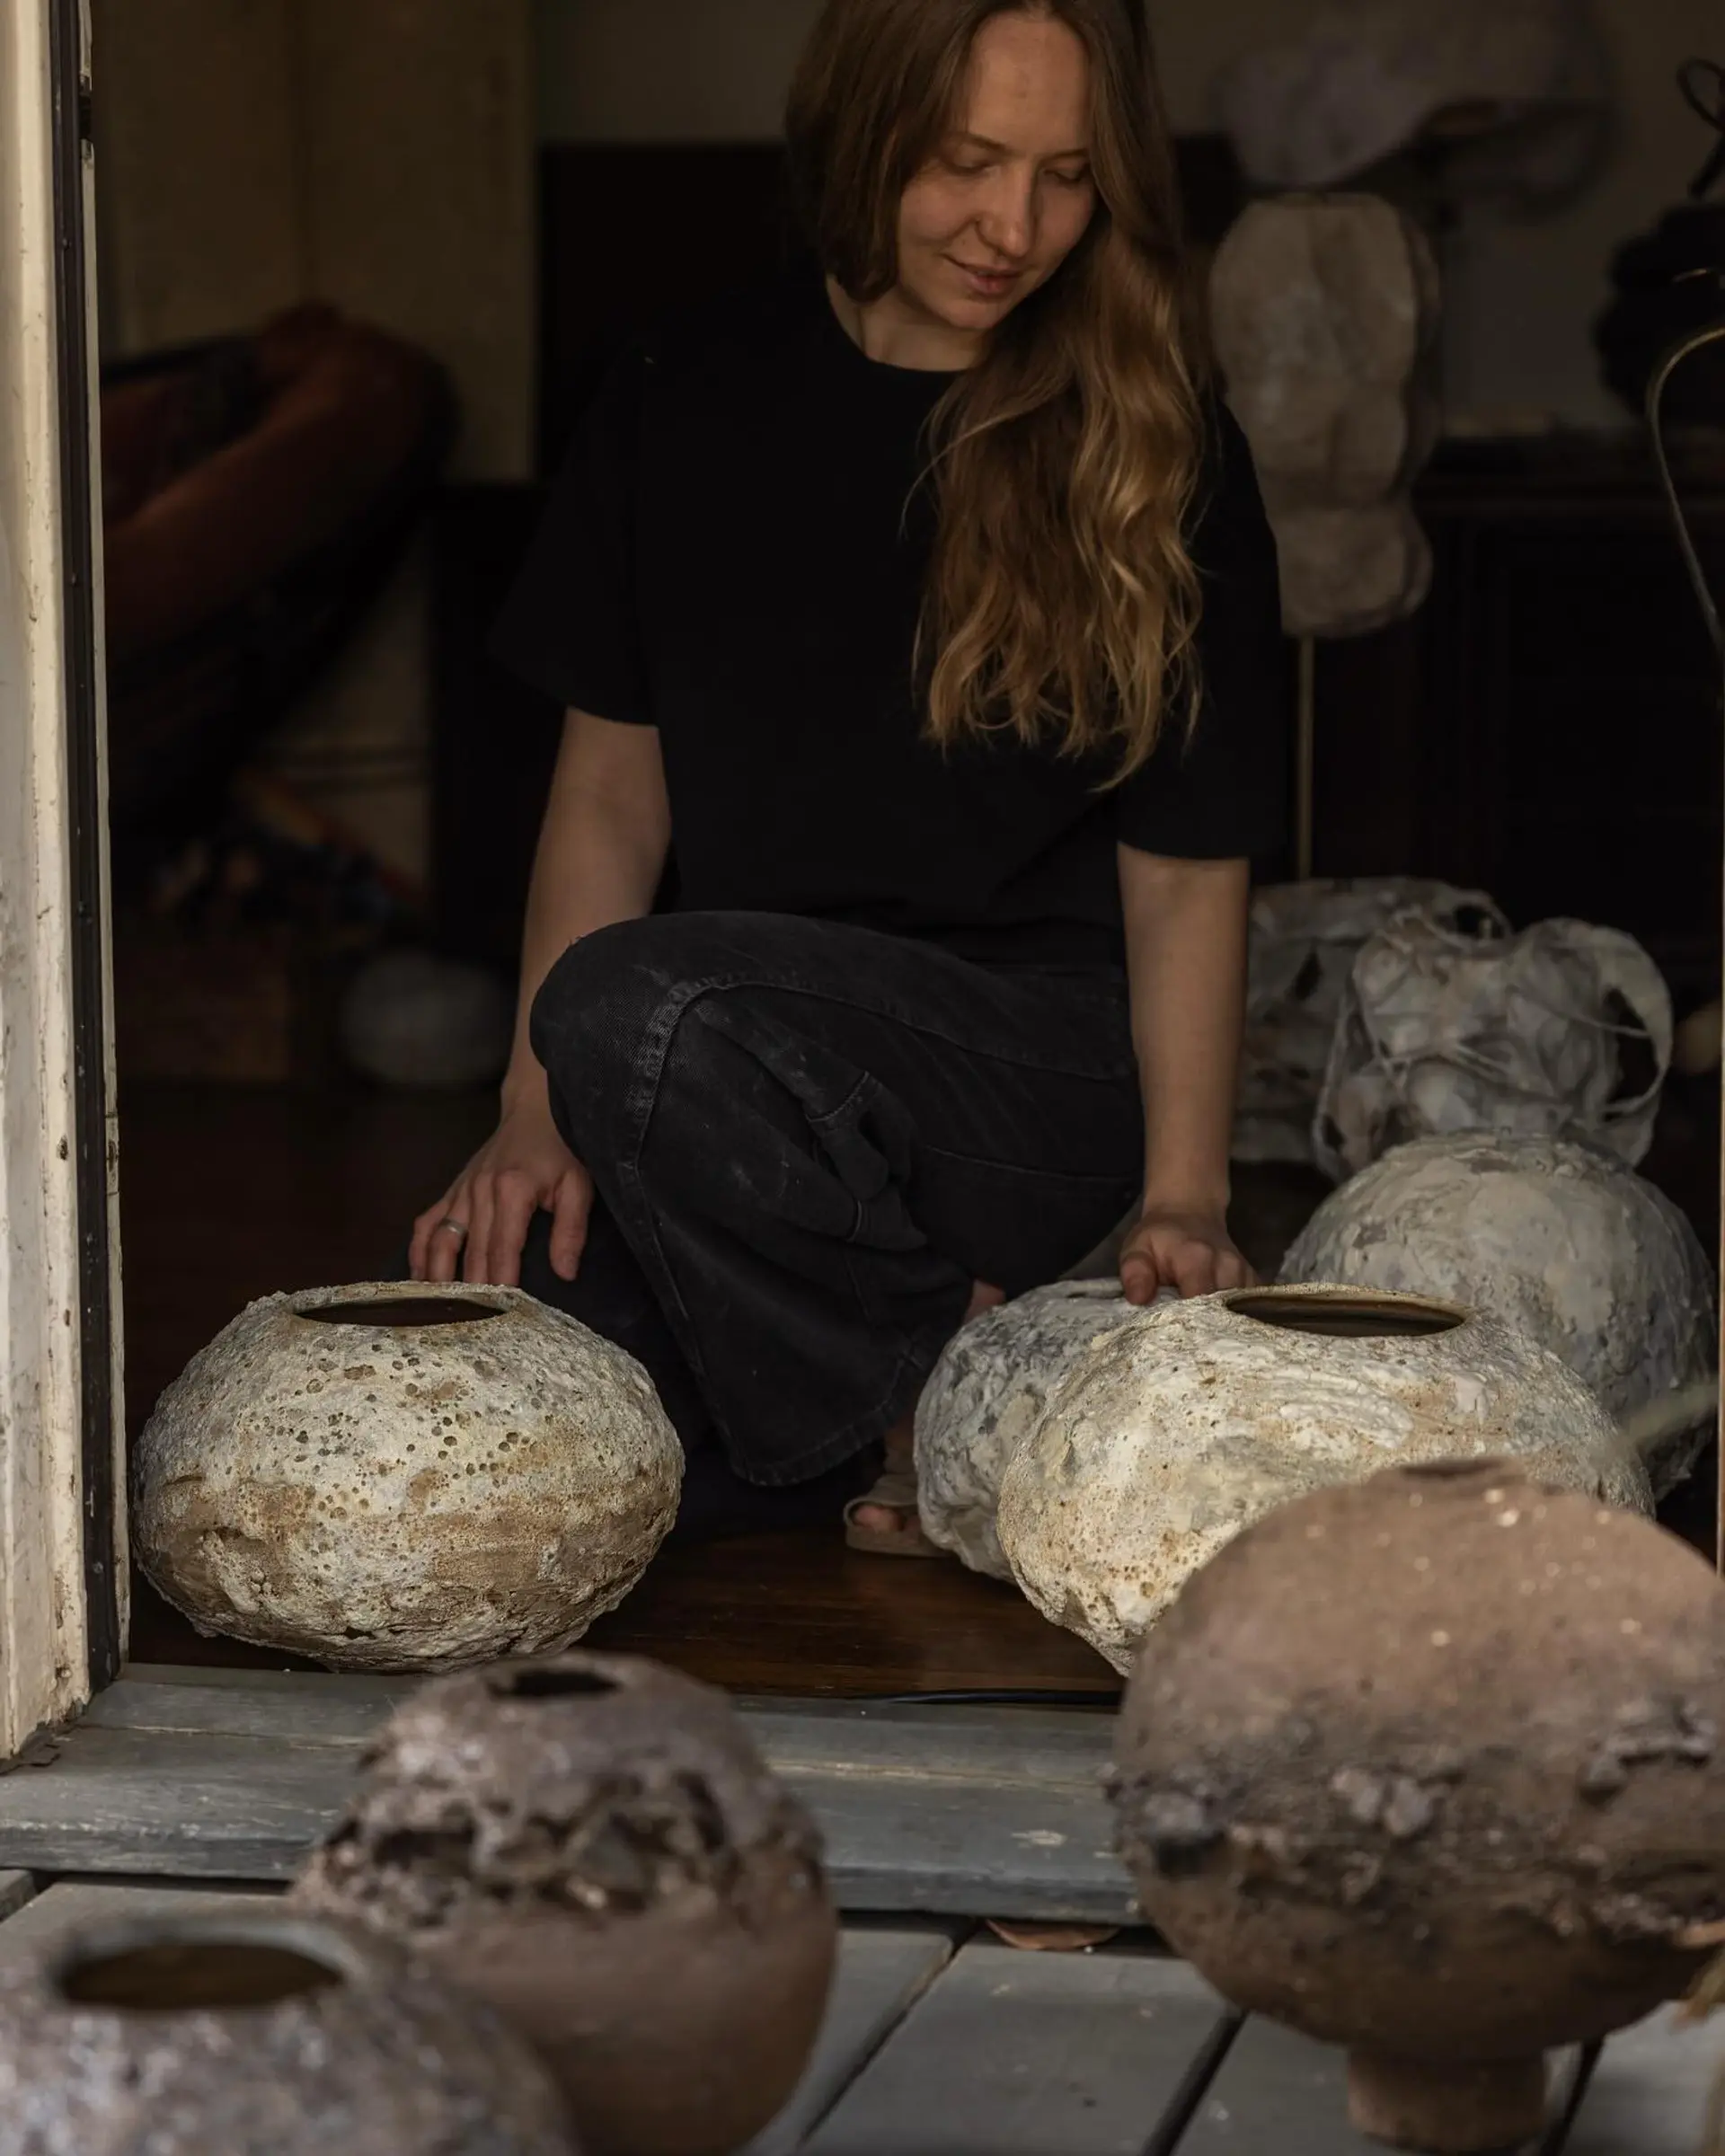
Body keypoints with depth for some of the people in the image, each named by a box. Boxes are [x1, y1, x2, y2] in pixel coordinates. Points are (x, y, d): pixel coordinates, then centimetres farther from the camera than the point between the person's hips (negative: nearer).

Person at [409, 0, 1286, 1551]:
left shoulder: (1161, 453, -2)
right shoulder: (693, 402, 6)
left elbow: (1188, 868, -1)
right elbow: (613, 777, 8)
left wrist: (1184, 1201, -13)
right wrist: (536, 1112, -3)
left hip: (1038, 1050, -4)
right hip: (740, 1070, 4)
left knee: (641, 1009, -35)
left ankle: (953, 1388, -11)